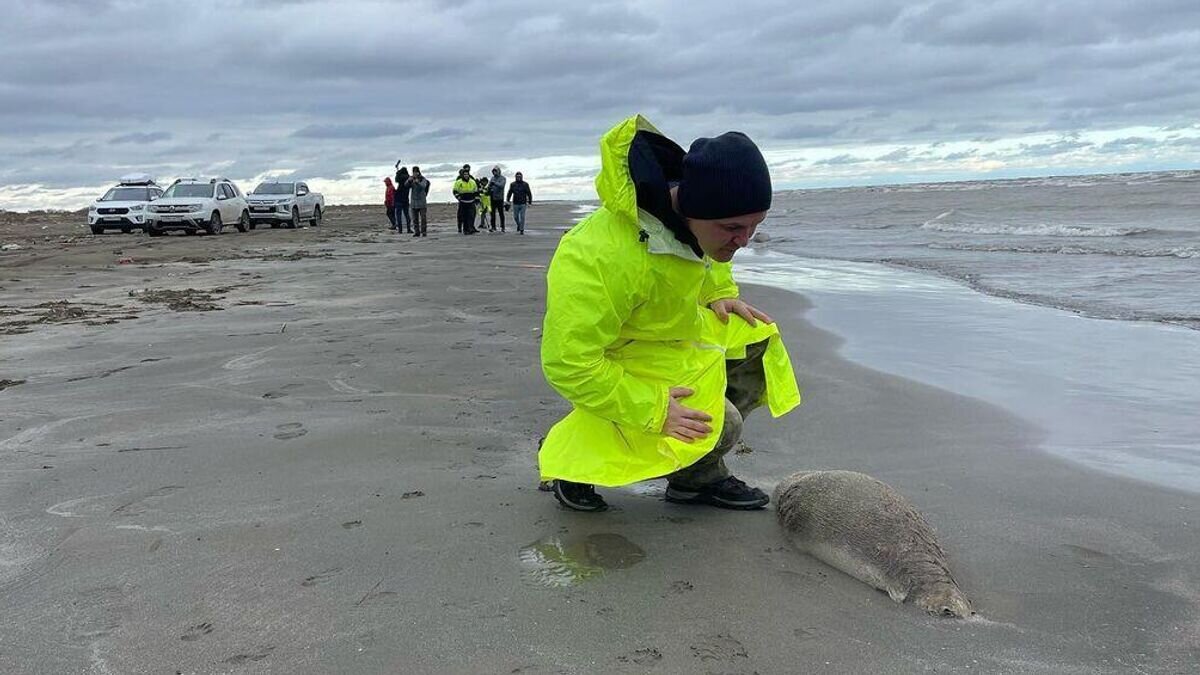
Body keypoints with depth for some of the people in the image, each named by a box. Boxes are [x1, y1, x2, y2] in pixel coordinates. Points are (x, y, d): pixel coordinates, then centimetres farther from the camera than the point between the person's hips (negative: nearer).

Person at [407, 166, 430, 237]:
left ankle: (424, 232, -2)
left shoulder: (423, 179, -2)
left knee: (423, 217, -5)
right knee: (415, 218, 4)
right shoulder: (411, 179, 8)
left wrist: (417, 182, -38)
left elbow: (423, 186, -20)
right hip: (414, 201, 3)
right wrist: (409, 181, -24)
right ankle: (416, 232, 9)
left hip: (422, 201, -3)